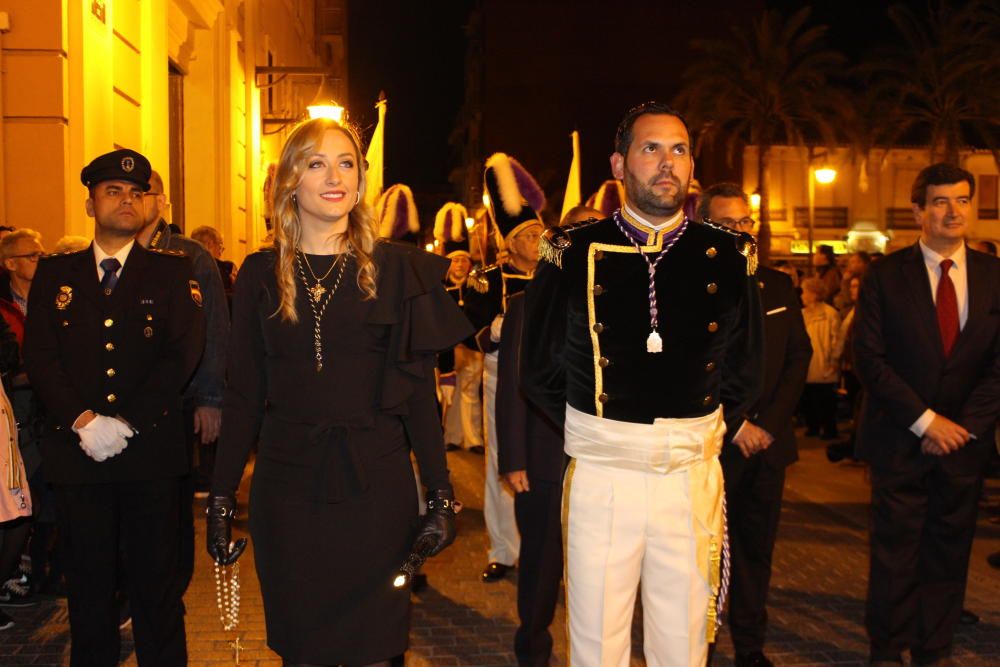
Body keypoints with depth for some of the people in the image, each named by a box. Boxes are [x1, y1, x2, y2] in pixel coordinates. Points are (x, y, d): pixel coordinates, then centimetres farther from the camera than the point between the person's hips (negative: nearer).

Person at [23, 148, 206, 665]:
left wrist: (126, 422, -14)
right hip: (76, 449, 2)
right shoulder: (54, 273, 11)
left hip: (150, 450, -1)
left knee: (156, 580, 5)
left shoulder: (172, 272, 6)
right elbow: (38, 354, 2)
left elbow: (183, 352, -5)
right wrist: (81, 421, -12)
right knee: (88, 582, 9)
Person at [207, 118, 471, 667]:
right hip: (287, 482, 1)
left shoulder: (395, 270, 1)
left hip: (374, 481, -1)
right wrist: (221, 498, 1)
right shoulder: (261, 275, 5)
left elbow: (418, 389, 0)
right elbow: (243, 393, 5)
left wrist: (441, 493, -5)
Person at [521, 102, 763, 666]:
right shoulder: (575, 253, -1)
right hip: (600, 476, -1)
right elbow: (539, 370, 7)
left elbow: (745, 372, 14)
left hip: (693, 477, 2)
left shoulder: (729, 257, 3)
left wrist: (706, 435, 12)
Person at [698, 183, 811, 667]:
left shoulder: (778, 286, 11)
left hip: (768, 442, 4)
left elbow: (798, 356, 8)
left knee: (757, 549, 10)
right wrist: (735, 426, -9)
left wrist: (769, 423, -3)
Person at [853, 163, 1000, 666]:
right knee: (895, 553, 4)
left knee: (949, 554, 9)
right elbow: (869, 359, -8)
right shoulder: (885, 275, -2)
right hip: (900, 444, -2)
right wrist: (925, 420, -12)